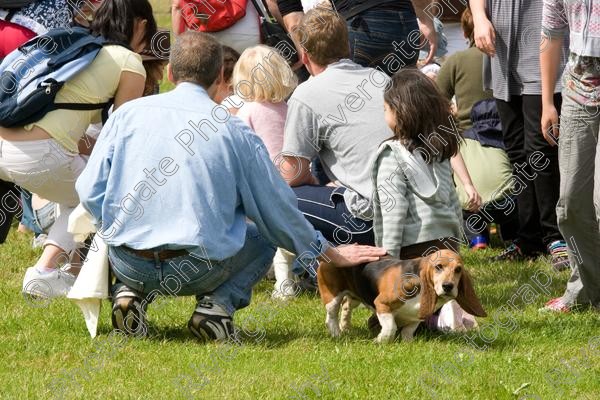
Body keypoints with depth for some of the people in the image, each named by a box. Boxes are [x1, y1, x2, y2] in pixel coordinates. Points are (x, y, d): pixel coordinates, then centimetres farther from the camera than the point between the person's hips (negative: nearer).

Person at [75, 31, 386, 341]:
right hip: (199, 270, -2)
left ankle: (129, 292, 6)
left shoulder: (128, 113, 4)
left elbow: (89, 191, 3)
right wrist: (331, 255, 24)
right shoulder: (235, 132, 1)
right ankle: (216, 304, 0)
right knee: (264, 236, 26)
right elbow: (277, 208, 9)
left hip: (129, 264, 2)